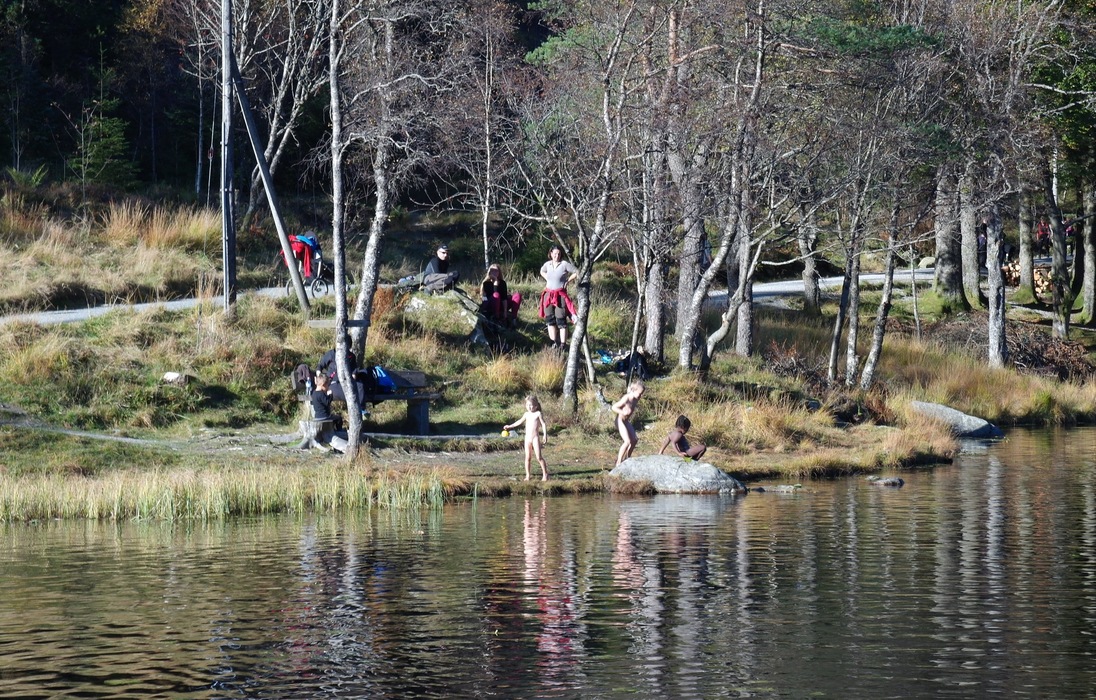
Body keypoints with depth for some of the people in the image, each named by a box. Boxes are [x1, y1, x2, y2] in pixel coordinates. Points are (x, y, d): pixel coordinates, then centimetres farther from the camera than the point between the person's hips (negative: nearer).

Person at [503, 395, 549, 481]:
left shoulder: (538, 414, -4)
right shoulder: (527, 414, 11)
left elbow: (543, 424, -5)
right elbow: (520, 421, 25)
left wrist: (545, 435, -13)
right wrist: (509, 426, 29)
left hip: (535, 438, -5)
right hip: (527, 438, 5)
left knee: (539, 457, -8)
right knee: (527, 457, 6)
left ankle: (545, 474, -1)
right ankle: (527, 475, 12)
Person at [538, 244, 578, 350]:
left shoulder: (564, 264, -8)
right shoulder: (547, 264, 7)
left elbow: (576, 272, -5)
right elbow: (542, 271, 28)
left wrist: (567, 281, -6)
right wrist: (547, 279, 12)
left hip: (560, 295, -5)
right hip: (549, 294, 5)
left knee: (561, 320, -7)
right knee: (549, 319, 5)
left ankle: (563, 345, -6)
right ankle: (554, 343, 11)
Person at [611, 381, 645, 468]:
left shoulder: (635, 399, -1)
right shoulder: (626, 398, -25)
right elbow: (614, 407, -23)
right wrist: (623, 412, -31)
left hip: (626, 421, 9)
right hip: (620, 421, -9)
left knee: (634, 440, 10)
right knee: (627, 441, -16)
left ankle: (627, 458, 24)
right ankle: (618, 463, -10)